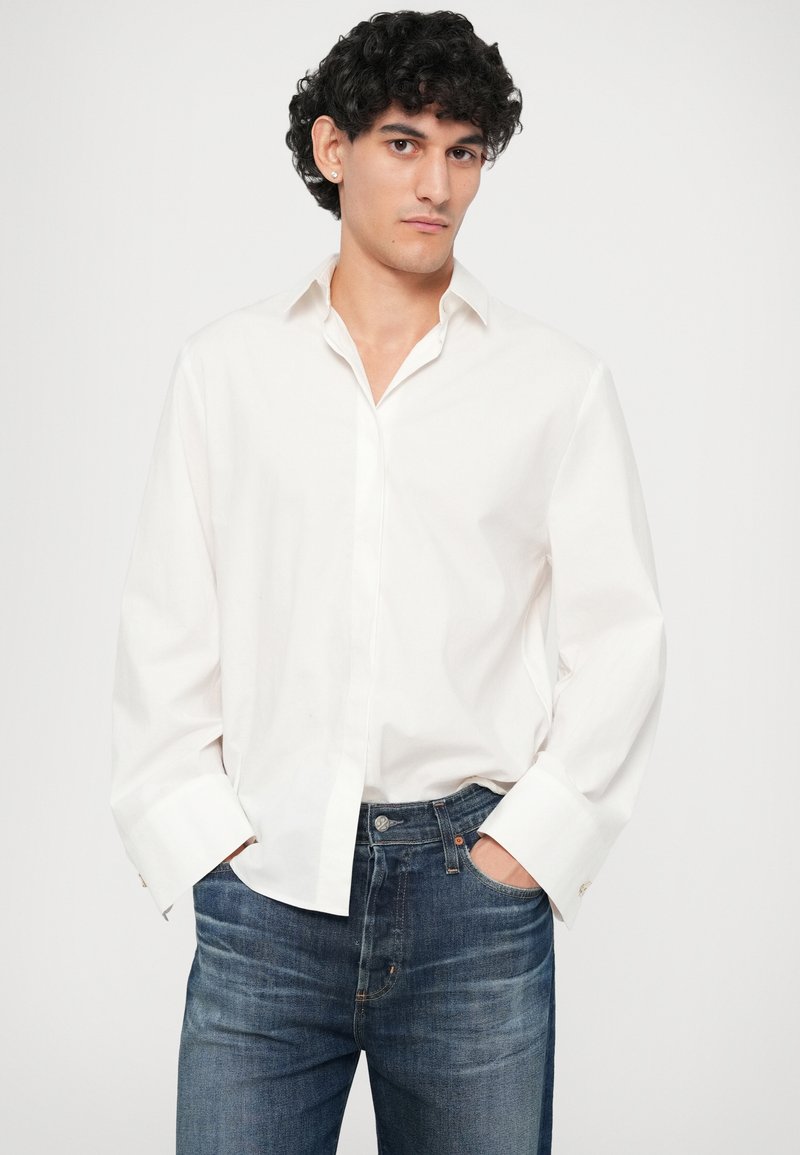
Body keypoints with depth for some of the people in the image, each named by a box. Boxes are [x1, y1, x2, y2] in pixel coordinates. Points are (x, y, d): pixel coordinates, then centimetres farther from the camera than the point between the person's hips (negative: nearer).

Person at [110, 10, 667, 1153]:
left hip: (474, 895, 0)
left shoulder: (561, 382, 4)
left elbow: (620, 639, 3)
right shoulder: (225, 366, 7)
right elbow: (165, 629, 7)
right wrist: (200, 836, -1)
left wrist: (526, 844, -4)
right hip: (265, 889, 1)